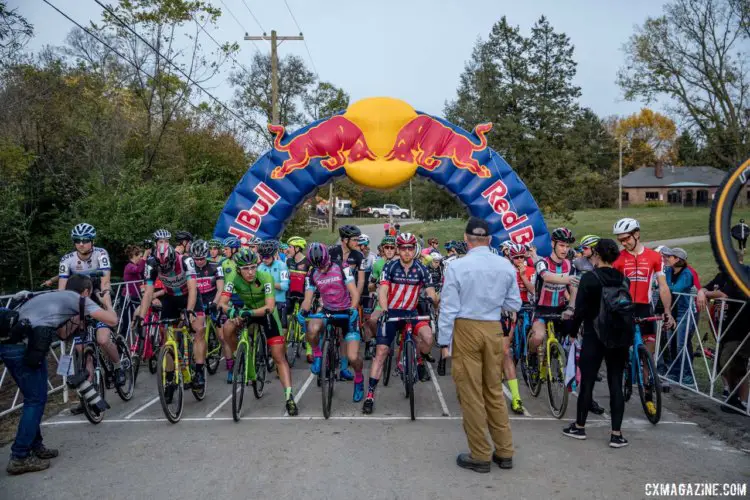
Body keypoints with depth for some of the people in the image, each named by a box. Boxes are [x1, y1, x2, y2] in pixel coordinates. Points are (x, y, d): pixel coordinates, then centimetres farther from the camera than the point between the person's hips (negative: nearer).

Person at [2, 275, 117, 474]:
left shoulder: (51, 297, 32)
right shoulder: (78, 299, 8)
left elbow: (63, 333, 39)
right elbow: (112, 320, 5)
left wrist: (80, 317, 40)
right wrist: (107, 304, 25)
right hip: (24, 346, -8)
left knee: (33, 398, 20)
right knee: (36, 401, 3)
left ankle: (35, 447, 29)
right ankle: (19, 458, 6)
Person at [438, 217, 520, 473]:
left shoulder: (457, 266, -11)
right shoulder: (506, 266, 0)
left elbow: (448, 308, -9)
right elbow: (514, 305, 6)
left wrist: (444, 341, -2)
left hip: (466, 330, -4)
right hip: (494, 330, 4)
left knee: (471, 394, 6)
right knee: (494, 390, 17)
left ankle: (480, 456, 14)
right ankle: (504, 452, 25)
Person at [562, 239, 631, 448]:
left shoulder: (589, 278, -11)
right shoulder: (624, 279, 3)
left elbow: (580, 309, -12)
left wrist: (573, 330, 2)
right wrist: (628, 338, 14)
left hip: (594, 336, -4)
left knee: (587, 382, 7)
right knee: (616, 384, 6)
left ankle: (579, 427, 20)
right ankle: (616, 434, 7)